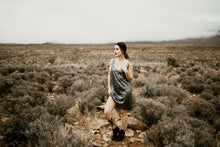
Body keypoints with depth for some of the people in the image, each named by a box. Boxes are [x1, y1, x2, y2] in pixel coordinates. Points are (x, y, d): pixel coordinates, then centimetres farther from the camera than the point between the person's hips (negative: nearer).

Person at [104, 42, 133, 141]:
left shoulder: (128, 64, -6)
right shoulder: (112, 61, 5)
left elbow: (130, 79, -1)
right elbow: (109, 75, 12)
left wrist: (126, 71, -19)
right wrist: (109, 88, 5)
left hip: (125, 91, -4)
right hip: (114, 91, 4)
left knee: (123, 112, 10)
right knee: (107, 112, -5)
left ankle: (122, 132, 33)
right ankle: (115, 129, 21)